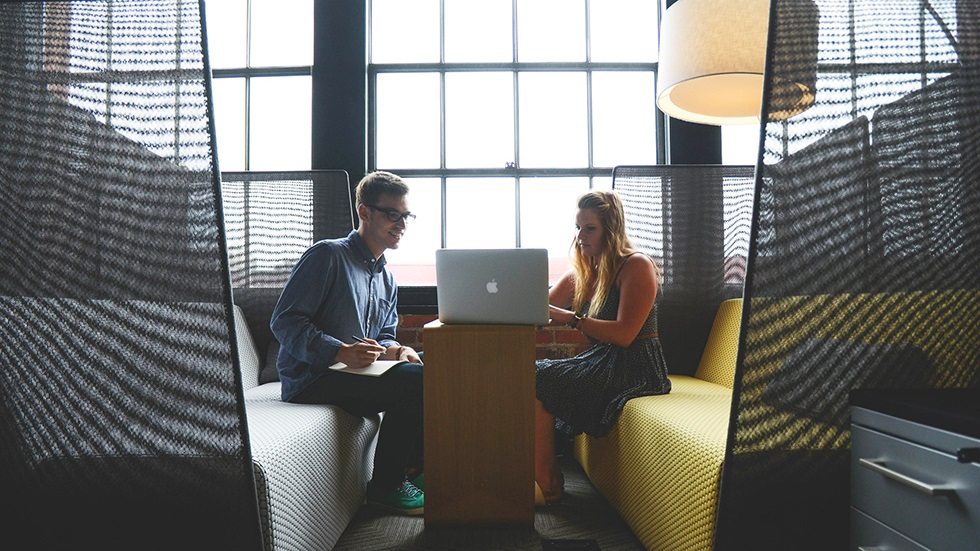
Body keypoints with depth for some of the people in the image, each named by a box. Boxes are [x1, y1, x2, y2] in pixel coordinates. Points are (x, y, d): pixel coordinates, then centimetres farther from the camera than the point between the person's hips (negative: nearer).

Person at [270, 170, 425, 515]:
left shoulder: (387, 280, 19)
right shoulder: (327, 256, -8)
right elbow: (284, 321, -15)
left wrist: (393, 350, -6)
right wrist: (341, 352, -28)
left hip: (357, 372, 8)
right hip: (311, 379, -8)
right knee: (415, 381, -25)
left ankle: (413, 466, 7)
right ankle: (385, 486, -9)